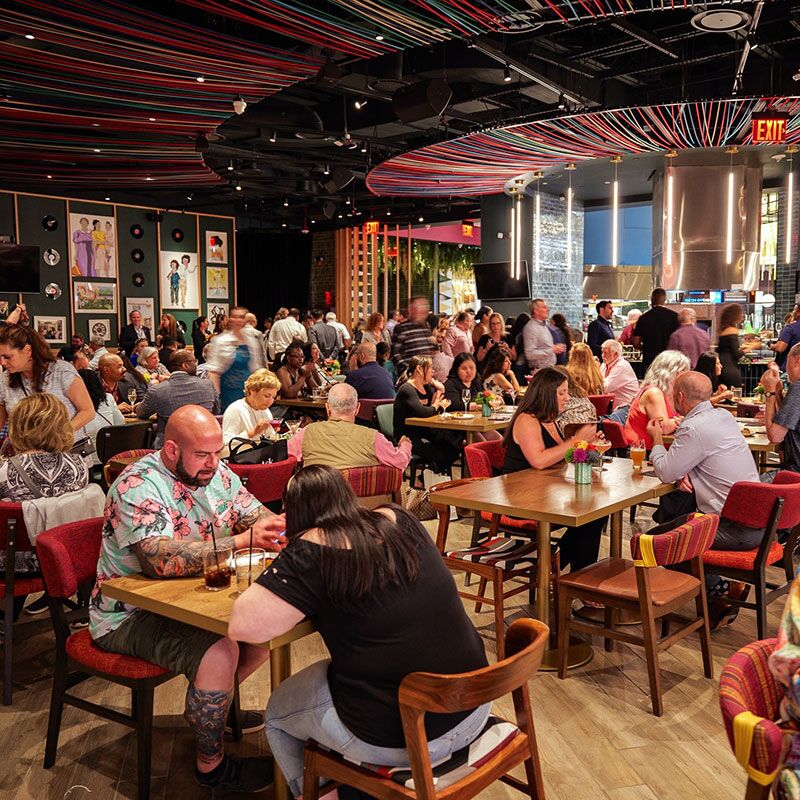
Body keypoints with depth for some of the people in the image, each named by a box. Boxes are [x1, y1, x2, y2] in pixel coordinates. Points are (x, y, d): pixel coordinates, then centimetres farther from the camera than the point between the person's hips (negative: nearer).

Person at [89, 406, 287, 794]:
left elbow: (257, 515, 2)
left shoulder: (216, 472, 0)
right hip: (130, 614, -8)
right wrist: (242, 540, -41)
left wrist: (275, 527, -24)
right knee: (219, 652, -28)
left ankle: (208, 706, 17)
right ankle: (211, 765, -4)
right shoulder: (137, 487, -24)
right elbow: (161, 561, -38)